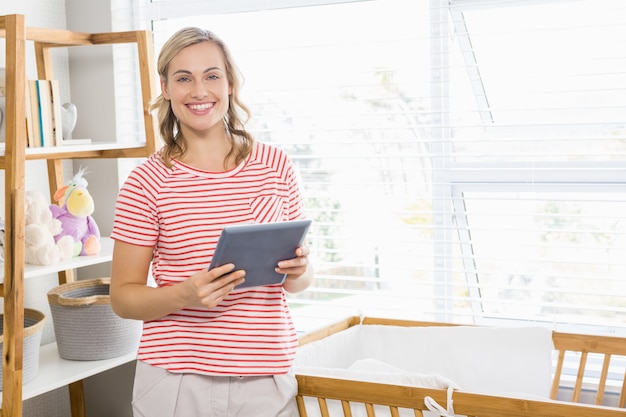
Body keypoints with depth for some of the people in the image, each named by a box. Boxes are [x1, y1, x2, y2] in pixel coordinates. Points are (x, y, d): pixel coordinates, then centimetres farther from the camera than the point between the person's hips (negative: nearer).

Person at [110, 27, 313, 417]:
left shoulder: (275, 164, 3)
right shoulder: (147, 181, -5)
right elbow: (122, 296, -2)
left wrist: (298, 271, -11)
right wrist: (184, 295, -19)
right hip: (175, 381, -2)